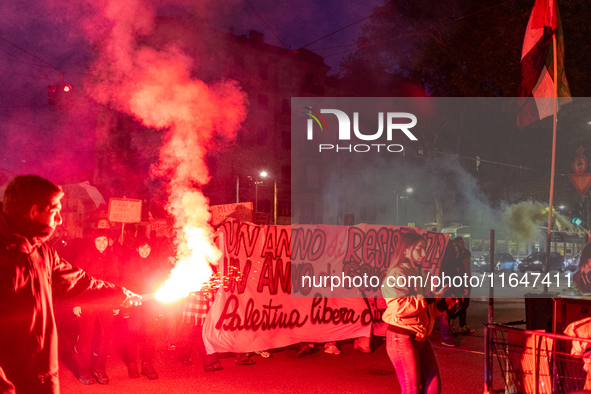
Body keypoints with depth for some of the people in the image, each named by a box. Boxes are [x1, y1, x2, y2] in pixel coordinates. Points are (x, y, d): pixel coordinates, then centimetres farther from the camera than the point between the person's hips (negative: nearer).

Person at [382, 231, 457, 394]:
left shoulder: (417, 274, 18)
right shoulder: (396, 274, -11)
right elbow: (399, 308, -26)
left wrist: (443, 304, 5)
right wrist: (430, 297, -21)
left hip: (420, 338, 9)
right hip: (402, 338, -9)